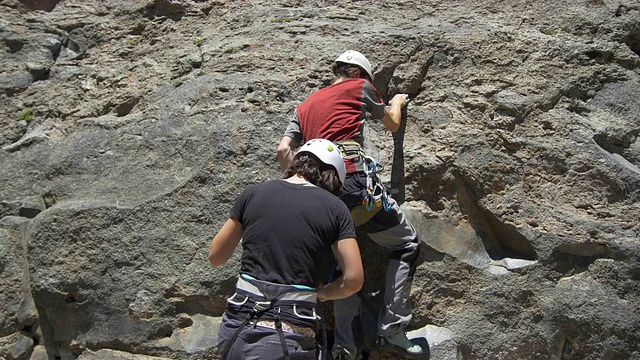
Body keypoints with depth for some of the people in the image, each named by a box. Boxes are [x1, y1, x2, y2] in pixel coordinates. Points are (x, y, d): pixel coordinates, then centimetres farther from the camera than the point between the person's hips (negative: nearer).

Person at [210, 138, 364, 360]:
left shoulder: (253, 194, 5)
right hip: (289, 339, -3)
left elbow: (215, 257, 13)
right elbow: (354, 279, -3)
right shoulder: (335, 208, 0)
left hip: (239, 330, 3)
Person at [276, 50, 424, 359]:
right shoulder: (360, 87, 13)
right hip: (355, 181, -6)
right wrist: (397, 102, 48)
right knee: (407, 244, 9)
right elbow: (392, 124, 27)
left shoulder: (305, 105, 26)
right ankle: (391, 329, 2)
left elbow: (284, 149, 13)